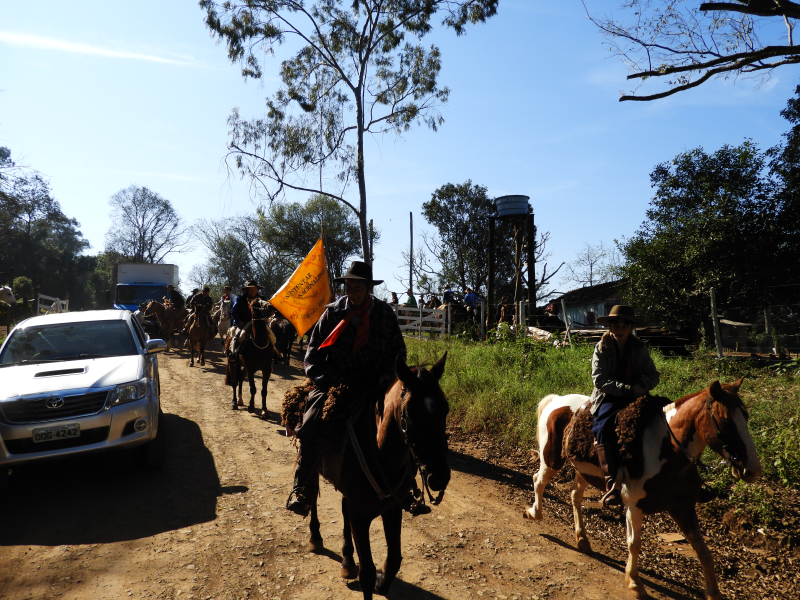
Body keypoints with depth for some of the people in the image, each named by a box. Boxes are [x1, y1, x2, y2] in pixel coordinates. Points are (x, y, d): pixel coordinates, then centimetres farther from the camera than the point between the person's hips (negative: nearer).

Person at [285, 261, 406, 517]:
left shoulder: (385, 313, 5)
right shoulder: (332, 314, 1)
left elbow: (398, 350, 11)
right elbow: (314, 355, 1)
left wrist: (387, 377, -7)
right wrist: (333, 381, -14)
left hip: (376, 387, 1)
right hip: (338, 385, -1)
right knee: (310, 426, -23)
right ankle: (303, 489, -5)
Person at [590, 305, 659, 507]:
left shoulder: (639, 348, 7)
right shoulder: (602, 348, -1)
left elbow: (653, 375, 7)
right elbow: (599, 380, -10)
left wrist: (641, 386, -16)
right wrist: (627, 389, -21)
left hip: (636, 397, 3)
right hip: (609, 398, -3)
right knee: (603, 427, -31)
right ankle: (612, 483, -30)